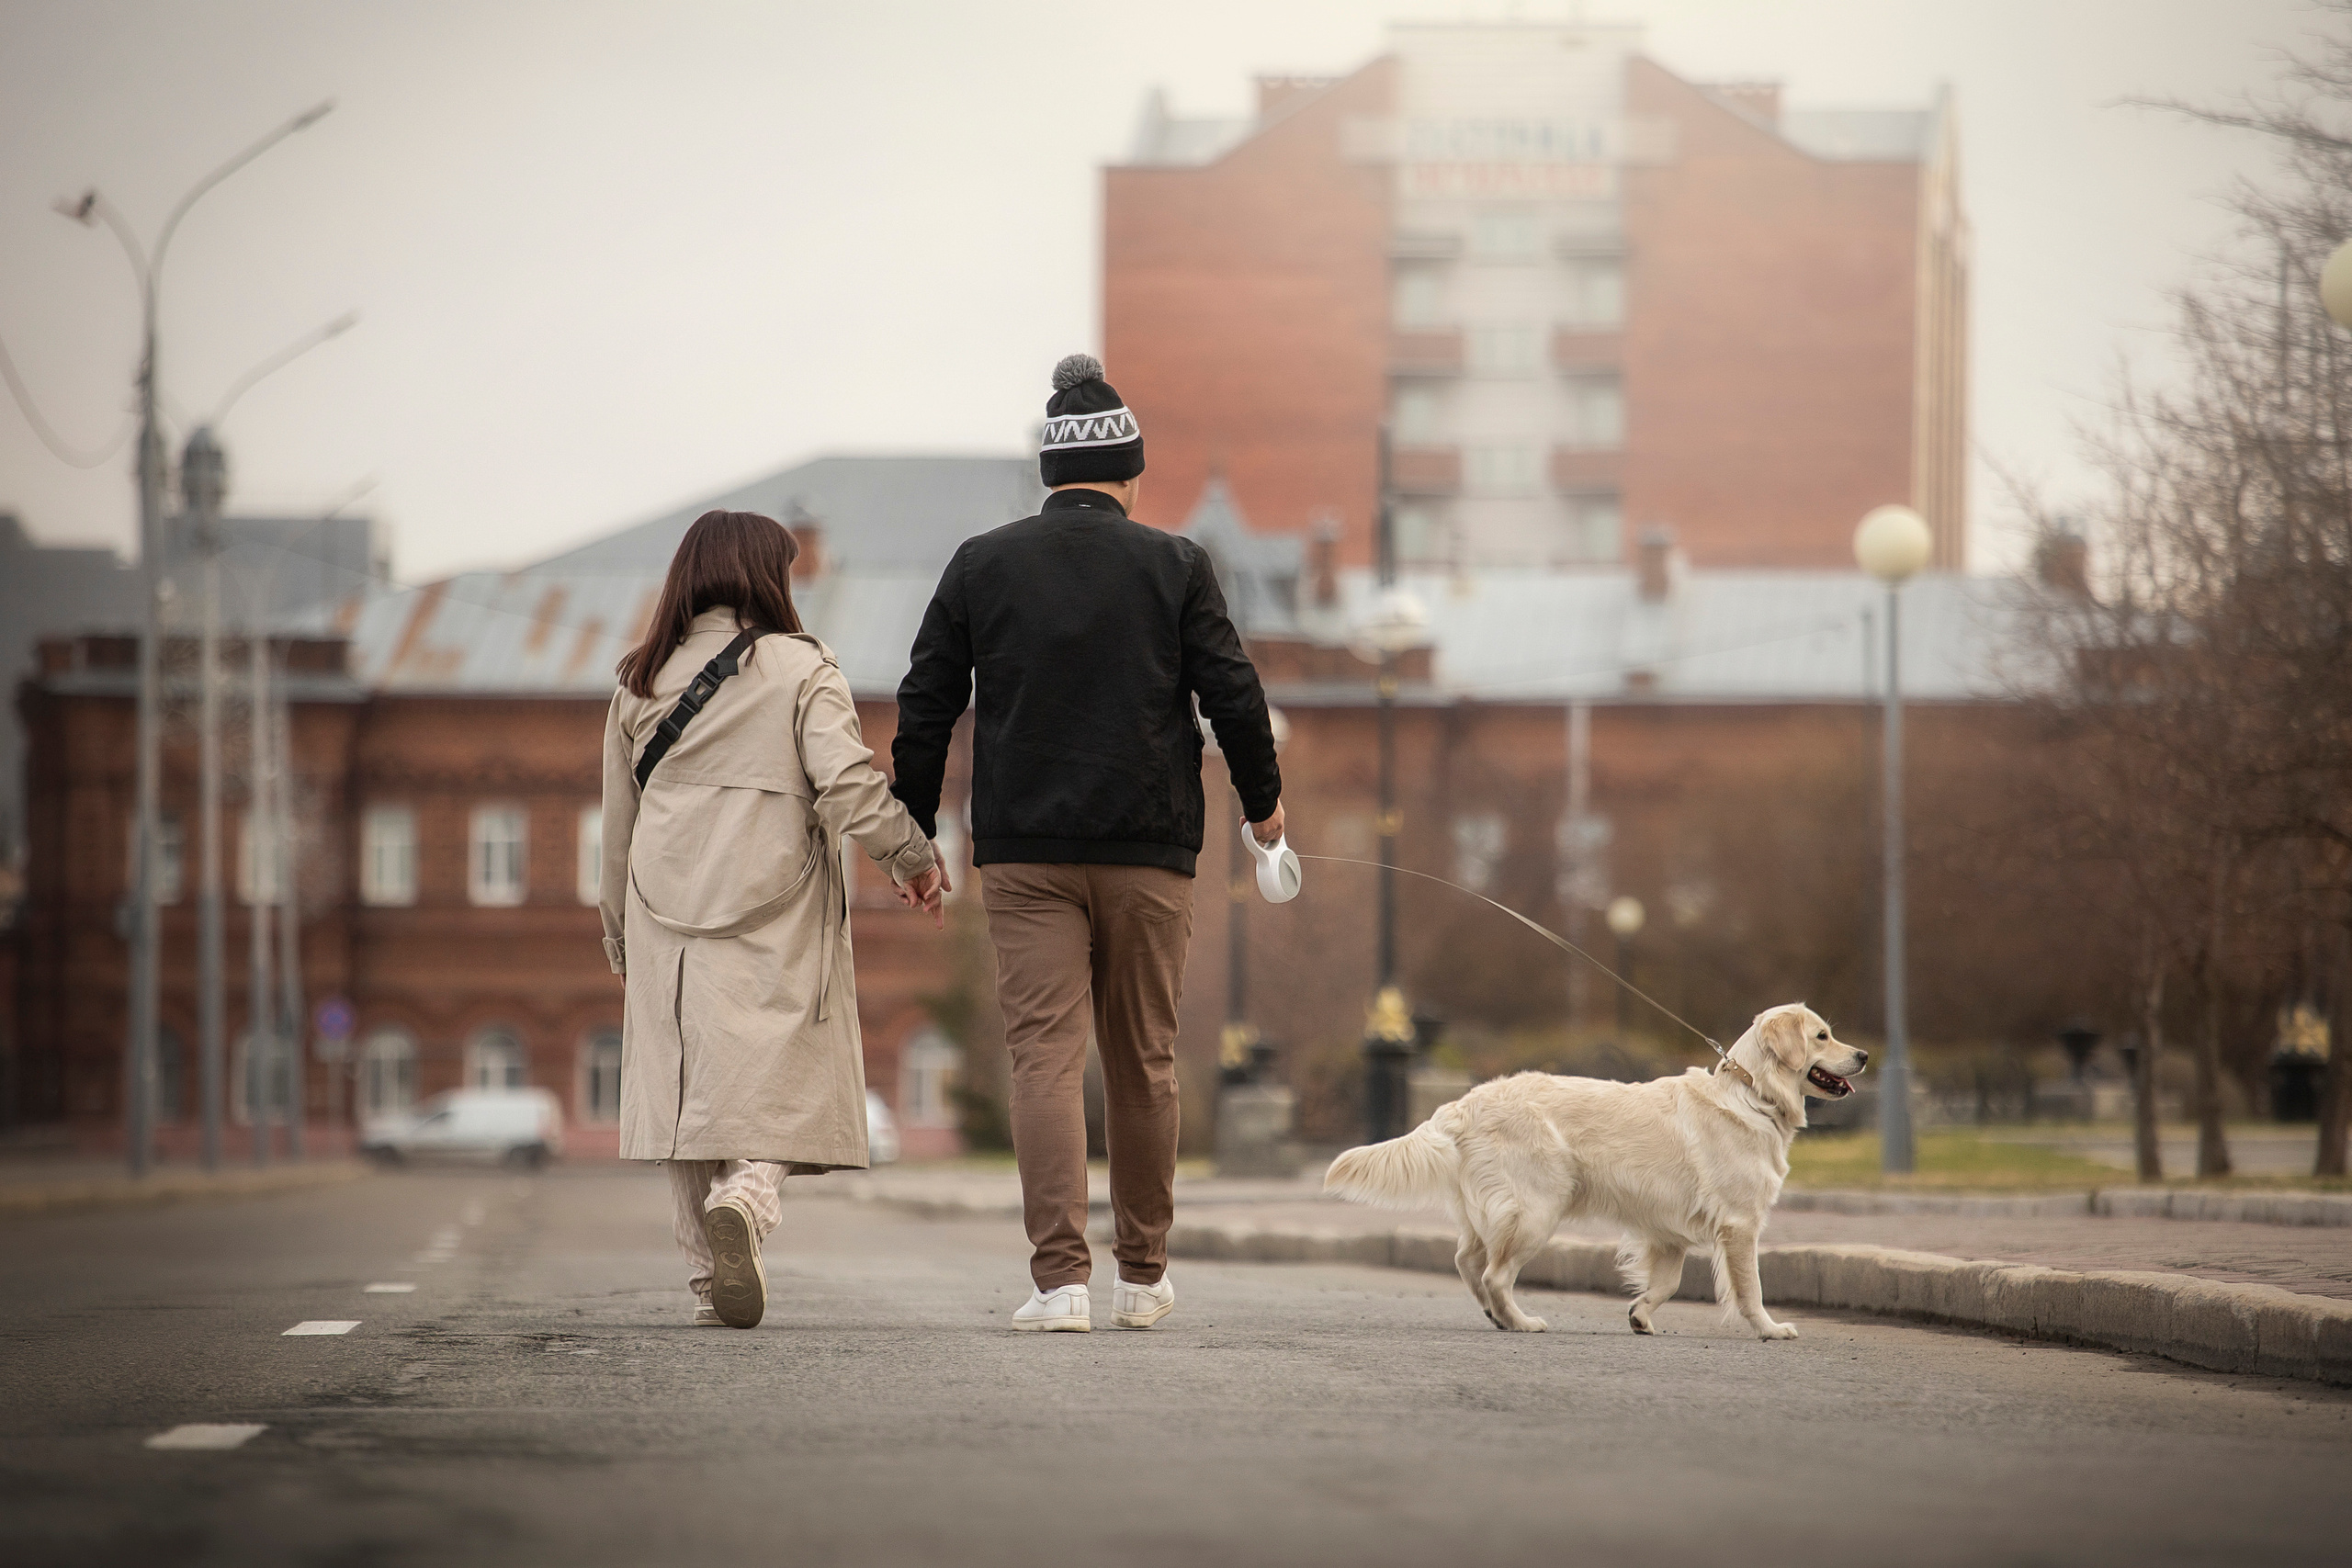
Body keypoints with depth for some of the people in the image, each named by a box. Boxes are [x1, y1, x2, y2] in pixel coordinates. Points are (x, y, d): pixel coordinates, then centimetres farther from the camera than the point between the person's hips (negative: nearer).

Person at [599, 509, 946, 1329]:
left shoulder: (640, 684, 11)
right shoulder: (801, 669, -2)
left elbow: (618, 828, 16)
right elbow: (847, 785, -12)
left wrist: (622, 941, 24)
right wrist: (912, 856, 1)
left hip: (668, 922, 4)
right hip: (773, 922, -4)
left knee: (689, 1090, 7)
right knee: (783, 1079, 0)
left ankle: (708, 1277, 6)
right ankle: (749, 1191, -29)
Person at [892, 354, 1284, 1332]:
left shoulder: (981, 565, 5)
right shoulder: (1174, 566, 1)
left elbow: (925, 708, 6)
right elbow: (1232, 694, 1)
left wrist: (913, 831, 14)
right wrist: (1261, 800, 17)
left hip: (1023, 850, 0)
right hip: (1148, 849, 0)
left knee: (1045, 1056, -4)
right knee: (1143, 1061, 10)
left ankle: (1060, 1276, -16)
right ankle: (1142, 1276, 18)